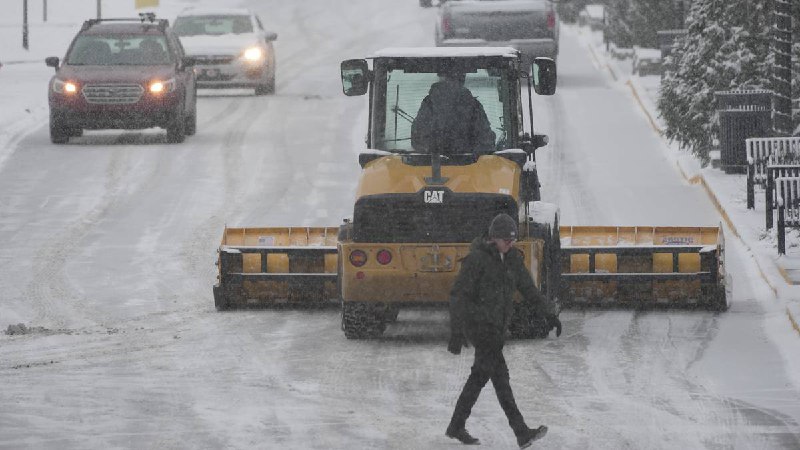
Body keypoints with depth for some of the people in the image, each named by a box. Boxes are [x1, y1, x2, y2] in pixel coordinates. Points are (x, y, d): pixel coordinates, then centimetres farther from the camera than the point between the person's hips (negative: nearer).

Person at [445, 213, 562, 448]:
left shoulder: (512, 257, 6)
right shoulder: (476, 259, -16)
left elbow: (528, 288, 11)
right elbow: (458, 295, -16)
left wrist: (549, 313, 1)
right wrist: (456, 333, -22)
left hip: (498, 323, 8)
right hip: (478, 321, -8)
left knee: (481, 375, 13)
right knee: (500, 374, -13)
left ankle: (456, 426, 25)